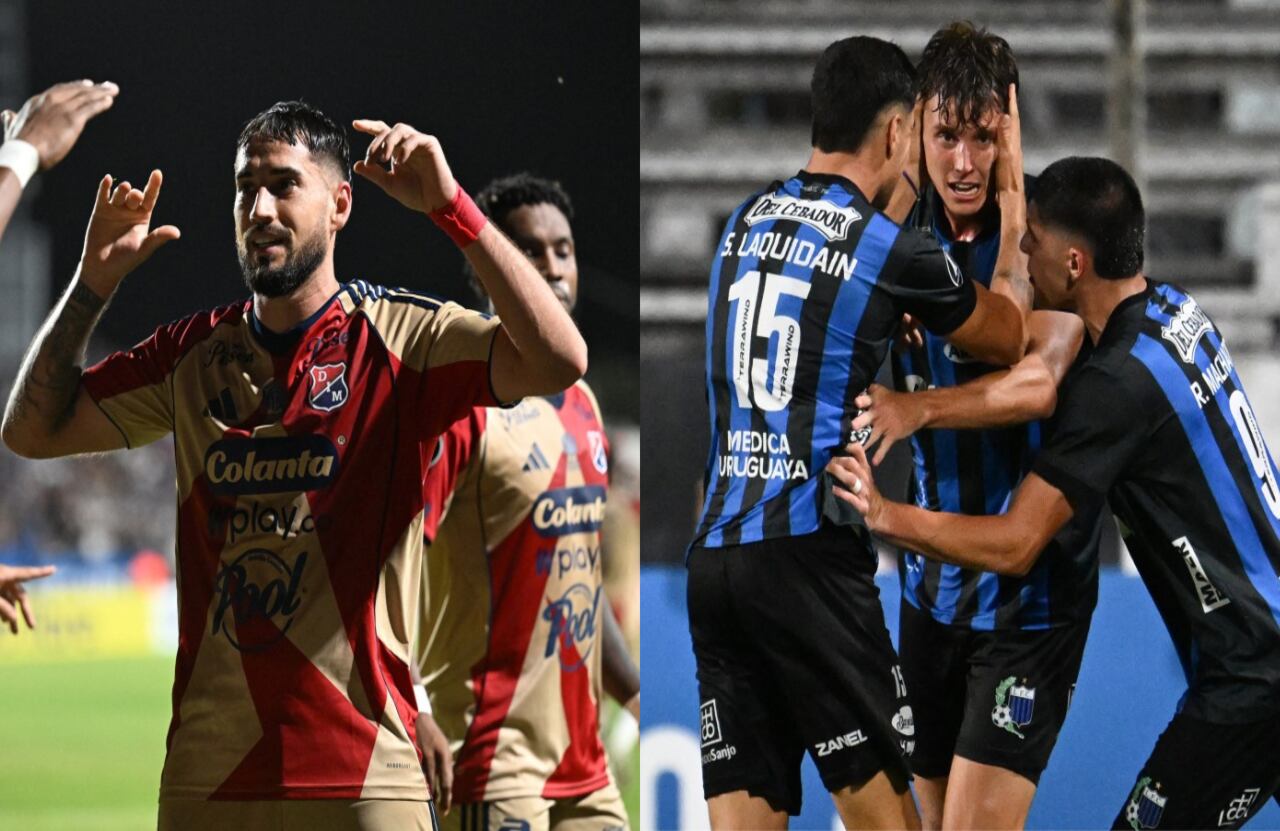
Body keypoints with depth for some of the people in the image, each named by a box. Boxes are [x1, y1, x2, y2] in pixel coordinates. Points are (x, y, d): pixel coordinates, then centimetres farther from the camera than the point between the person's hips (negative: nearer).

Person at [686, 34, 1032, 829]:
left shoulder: (747, 221, 14)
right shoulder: (895, 253, -3)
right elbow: (1008, 337, 16)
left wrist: (907, 192, 46)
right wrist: (1015, 215, 28)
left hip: (715, 554, 6)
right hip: (809, 555, -6)